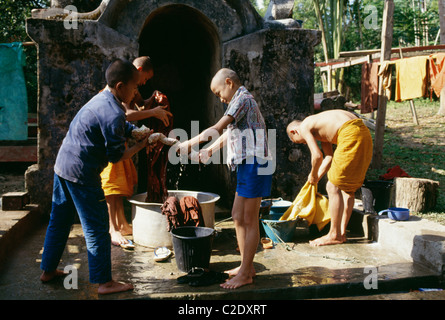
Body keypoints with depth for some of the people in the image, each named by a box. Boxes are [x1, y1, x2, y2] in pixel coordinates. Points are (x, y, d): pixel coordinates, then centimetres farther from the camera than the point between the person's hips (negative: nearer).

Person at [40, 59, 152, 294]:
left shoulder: (101, 100, 10)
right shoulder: (113, 114, -19)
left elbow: (123, 128, 21)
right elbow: (116, 156, -15)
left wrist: (141, 131, 7)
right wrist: (142, 145, -3)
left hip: (62, 165, 10)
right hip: (81, 173, -10)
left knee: (59, 220, 19)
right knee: (96, 227, -1)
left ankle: (48, 270, 33)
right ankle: (104, 282, 8)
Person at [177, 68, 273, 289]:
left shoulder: (243, 99, -11)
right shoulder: (242, 102, 21)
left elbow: (217, 128, -18)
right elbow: (228, 133, 28)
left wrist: (189, 144, -13)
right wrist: (210, 150, 21)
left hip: (253, 163, -10)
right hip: (246, 165, 10)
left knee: (249, 220, -4)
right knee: (238, 217, 14)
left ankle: (245, 274, 4)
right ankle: (246, 266, 22)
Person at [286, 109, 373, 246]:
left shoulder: (304, 127, 6)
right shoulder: (318, 126, 32)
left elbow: (317, 156, -5)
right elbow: (329, 157, 32)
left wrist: (313, 175, 12)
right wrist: (317, 178, 32)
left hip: (351, 135, -10)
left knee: (333, 187, -1)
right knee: (348, 187, 16)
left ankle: (335, 235, 6)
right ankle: (342, 233, 21)